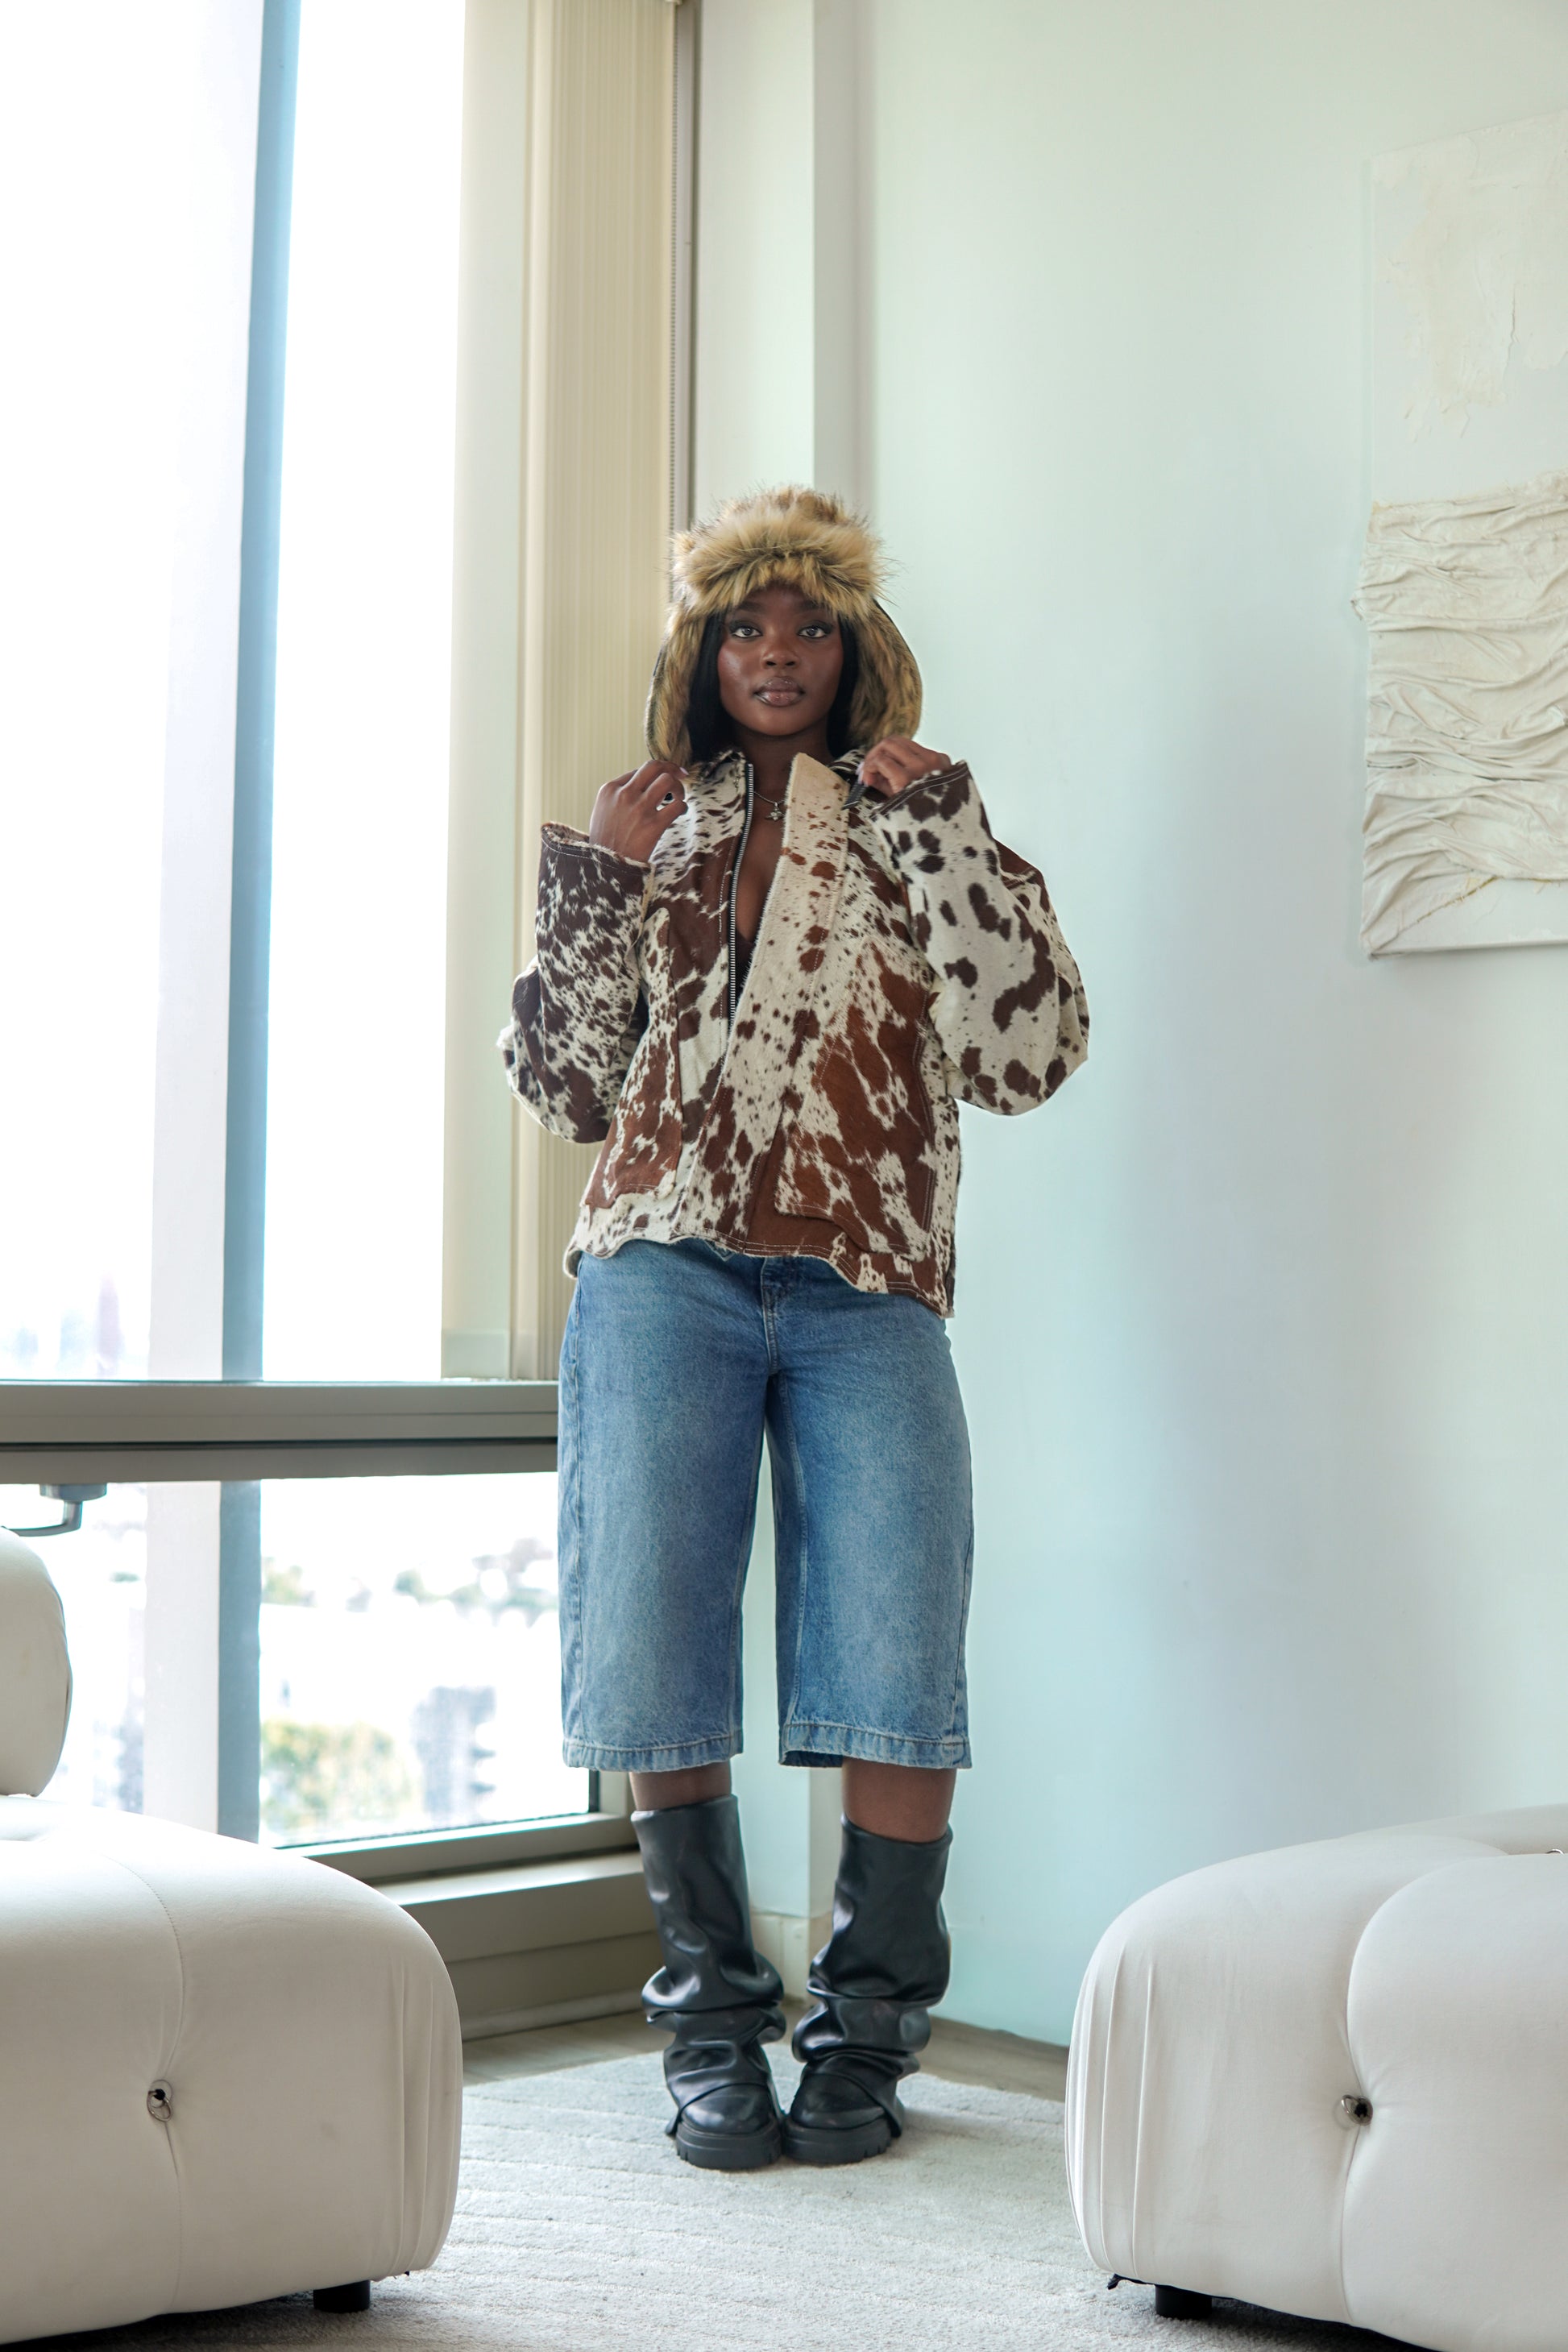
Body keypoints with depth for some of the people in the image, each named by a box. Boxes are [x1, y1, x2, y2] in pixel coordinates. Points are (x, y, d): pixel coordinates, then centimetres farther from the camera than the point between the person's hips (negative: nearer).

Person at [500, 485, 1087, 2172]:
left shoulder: (917, 830, 16)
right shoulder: (657, 833, 19)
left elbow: (1028, 1052, 1)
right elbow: (564, 1088, 13)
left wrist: (940, 829, -2)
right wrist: (591, 881, 4)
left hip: (868, 1295, -1)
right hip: (666, 1278, 1)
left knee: (898, 1661, -9)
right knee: (656, 1648, -1)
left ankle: (864, 2034, 8)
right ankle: (713, 2024, 16)